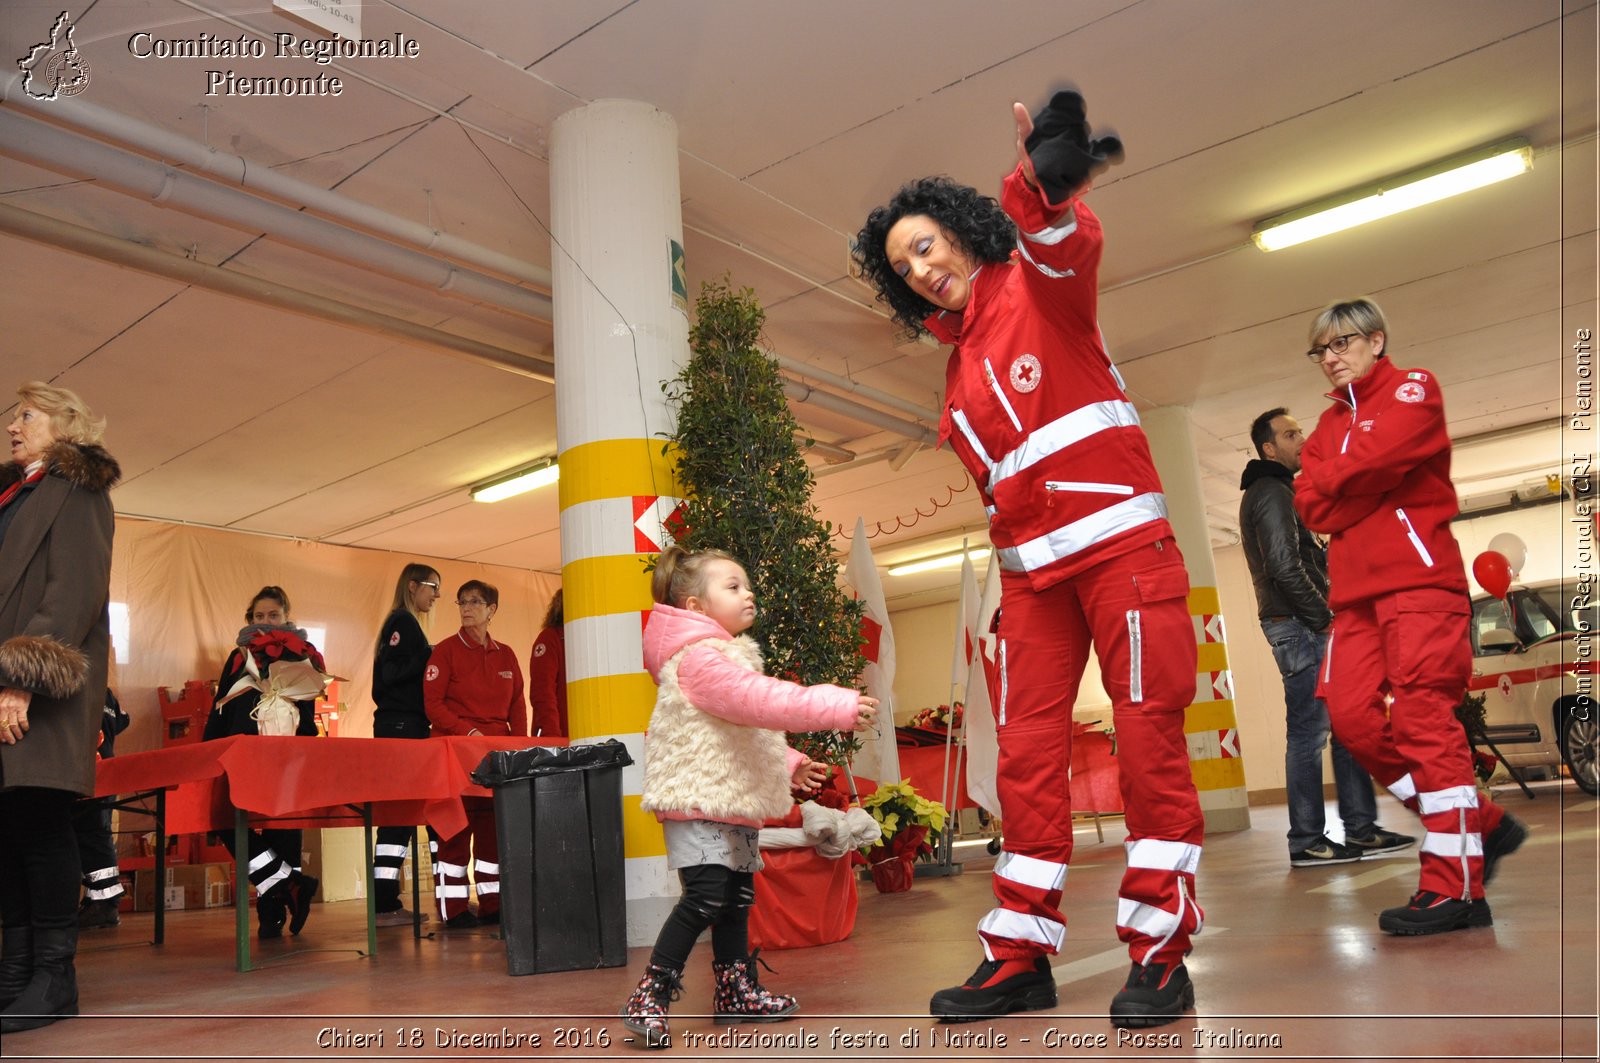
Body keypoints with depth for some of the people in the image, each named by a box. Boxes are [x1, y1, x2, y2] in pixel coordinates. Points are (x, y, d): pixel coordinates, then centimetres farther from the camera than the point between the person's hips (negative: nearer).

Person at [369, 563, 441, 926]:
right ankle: (385, 905, -11)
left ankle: (386, 903, 10)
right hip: (401, 726, -10)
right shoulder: (403, 622, -6)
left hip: (404, 727, 10)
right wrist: (429, 657, -15)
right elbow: (391, 672, -17)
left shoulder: (405, 624, 23)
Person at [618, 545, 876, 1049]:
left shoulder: (728, 655, 20)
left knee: (738, 897, 15)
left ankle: (736, 991, 26)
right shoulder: (699, 657, -17)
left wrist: (788, 763, 22)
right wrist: (835, 707, -34)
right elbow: (757, 699, -30)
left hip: (733, 801, 11)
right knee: (706, 897, -17)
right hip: (697, 797, -11)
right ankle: (648, 998, -9)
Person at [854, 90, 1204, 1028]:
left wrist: (1044, 186, -43)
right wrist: (1015, 550, 7)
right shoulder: (960, 373, 19)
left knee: (1149, 733, -5)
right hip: (1033, 569, 6)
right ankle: (1021, 958, 10)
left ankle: (1161, 951, 5)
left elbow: (1068, 248, -23)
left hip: (1121, 541, -6)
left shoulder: (1039, 285, 1)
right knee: (1027, 750, 3)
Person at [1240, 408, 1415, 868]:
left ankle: (1361, 829, 18)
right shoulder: (1272, 493, -11)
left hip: (1309, 626, 11)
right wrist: (1324, 618, -14)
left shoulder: (1270, 493, 22)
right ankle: (1307, 842, -1)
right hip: (1299, 626, -11)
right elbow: (1285, 568, -20)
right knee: (1309, 732, -7)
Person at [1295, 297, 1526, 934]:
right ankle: (1479, 823, 12)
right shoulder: (1328, 425, 24)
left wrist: (1332, 479, 3)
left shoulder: (1413, 388, 5)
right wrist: (1366, 491, -6)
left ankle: (1455, 885, -8)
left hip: (1418, 577, -6)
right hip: (1354, 588, 7)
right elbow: (1311, 506, 8)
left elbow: (1379, 457, -14)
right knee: (1352, 717, -4)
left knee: (1422, 716, -12)